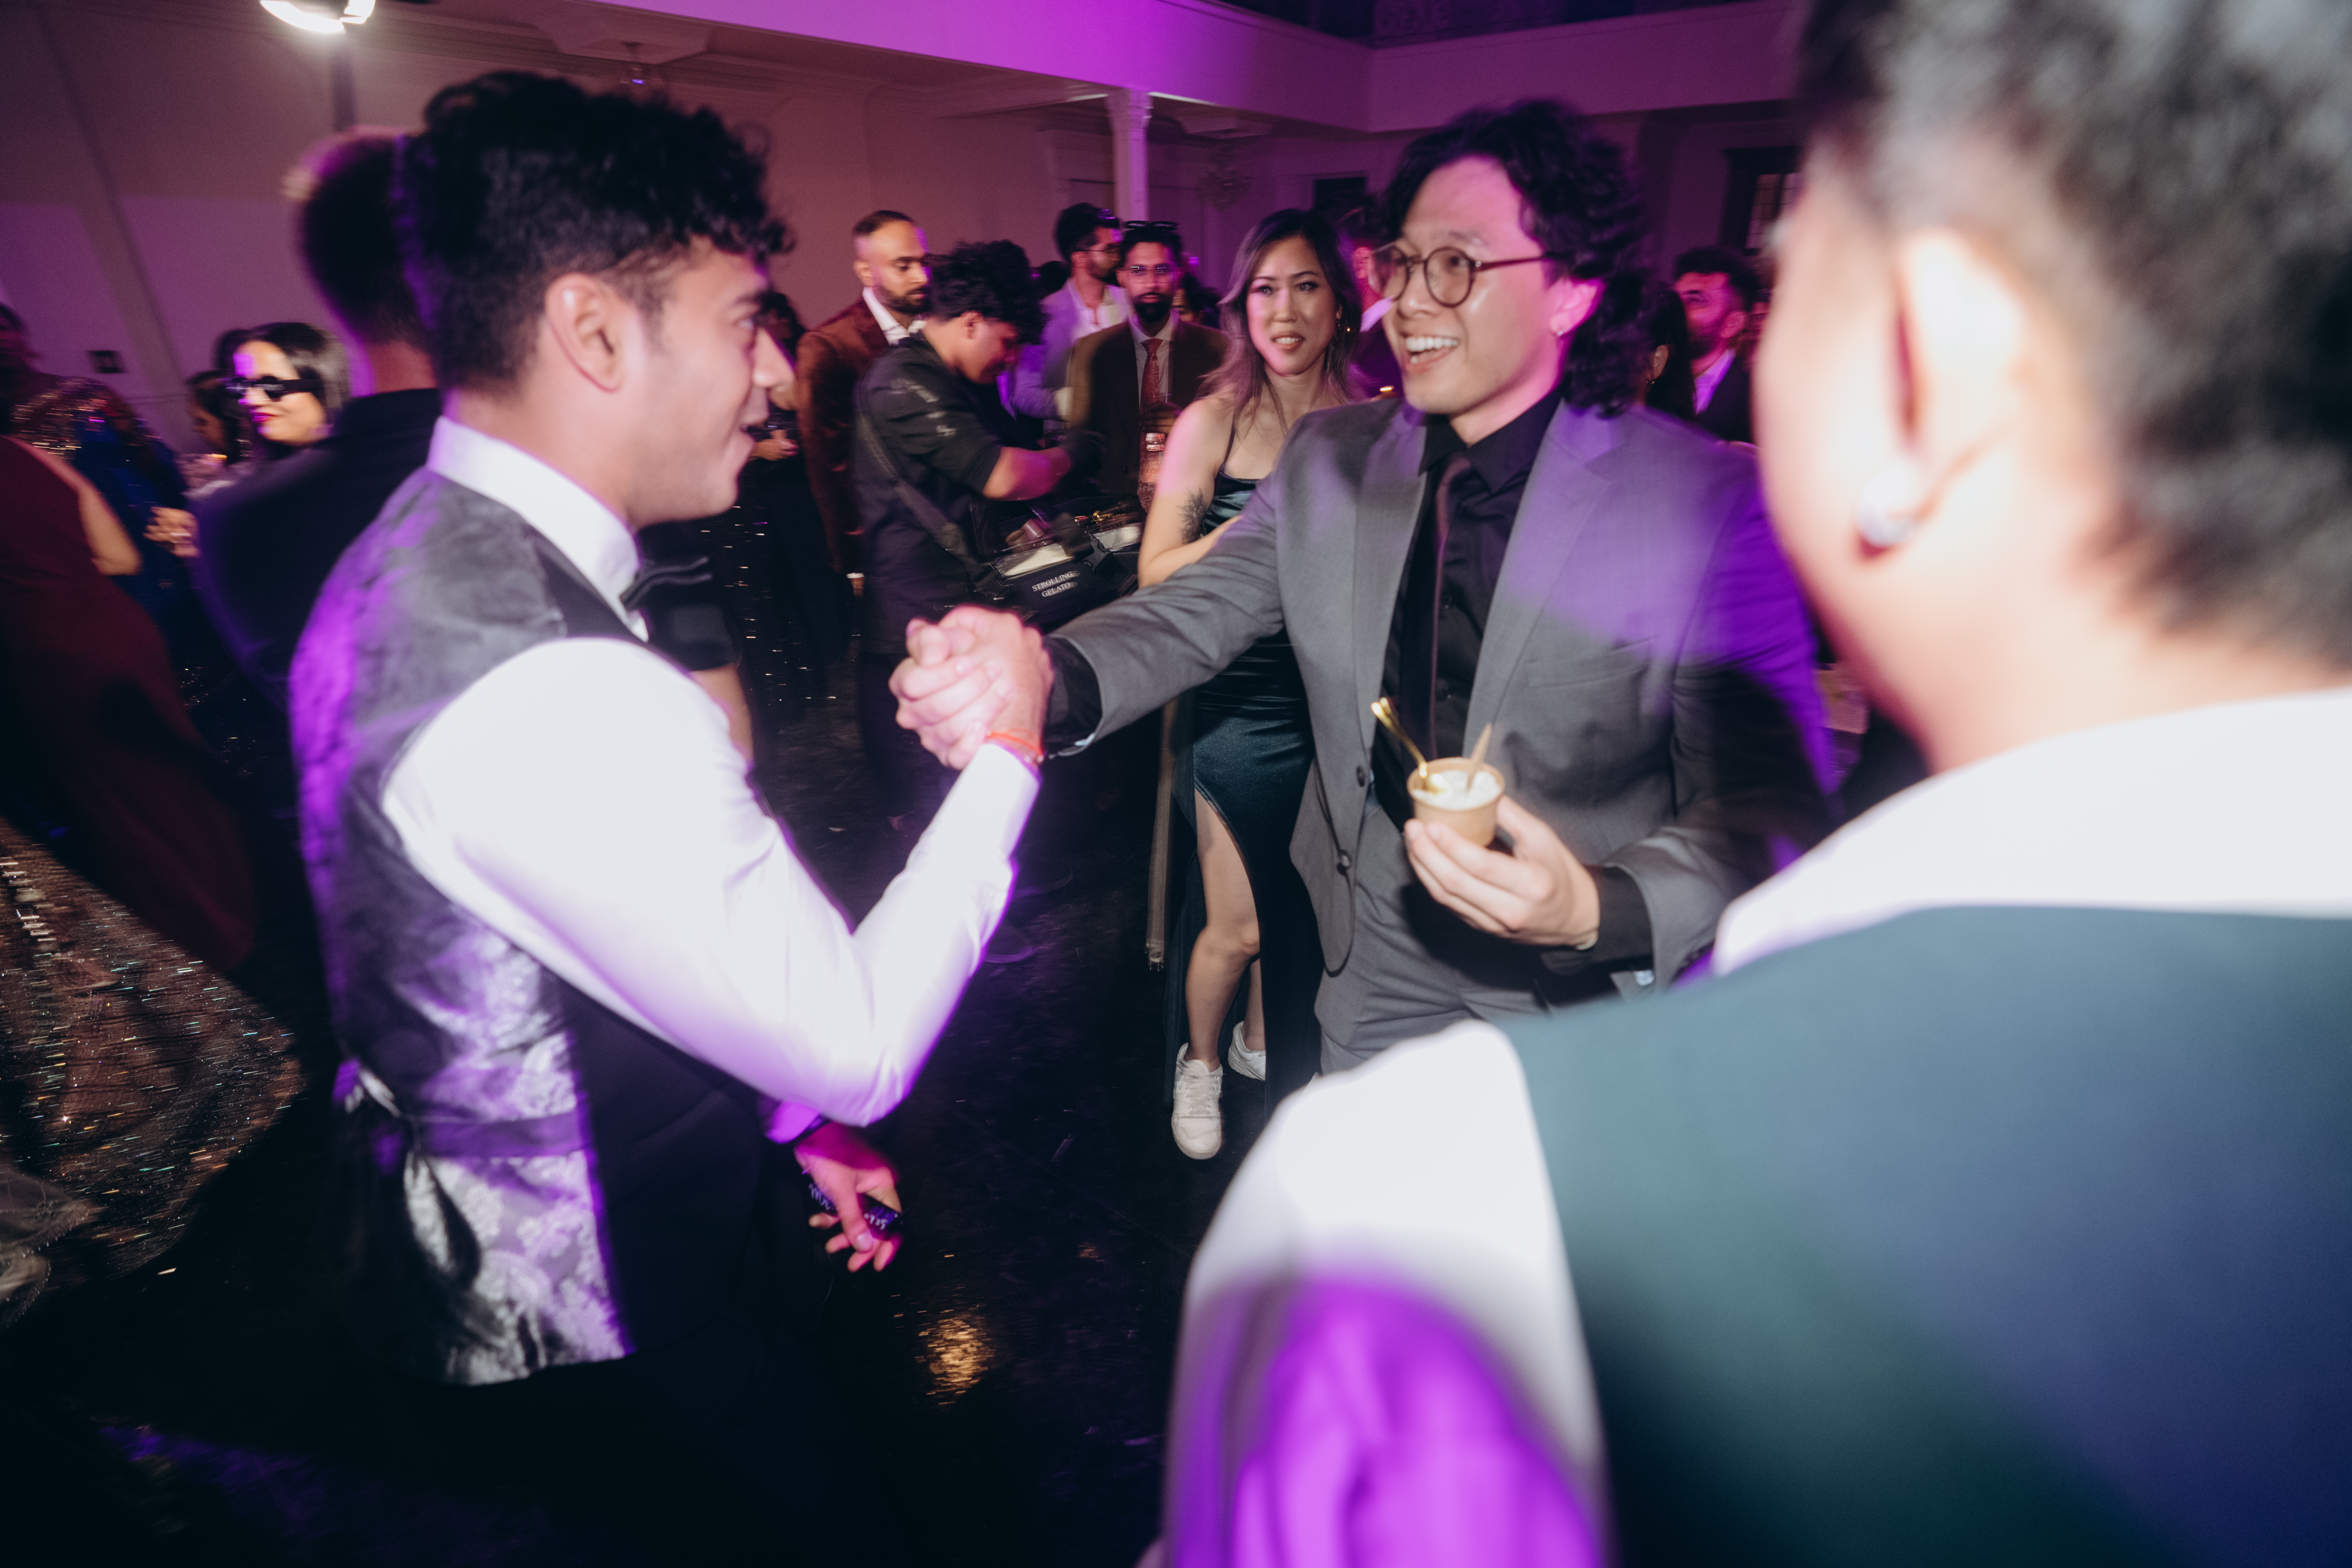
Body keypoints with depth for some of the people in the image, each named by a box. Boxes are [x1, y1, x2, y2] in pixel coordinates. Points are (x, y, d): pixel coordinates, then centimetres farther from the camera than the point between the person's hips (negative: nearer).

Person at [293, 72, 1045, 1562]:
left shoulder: (413, 561, -2)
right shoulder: (559, 689, -35)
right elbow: (858, 1047, -26)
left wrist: (785, 1115, 11)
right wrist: (1003, 760, -17)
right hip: (612, 1338, -8)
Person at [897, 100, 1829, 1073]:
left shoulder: (1713, 505, -17)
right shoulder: (1329, 459, -3)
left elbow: (1771, 808, -15)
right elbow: (1193, 612, -8)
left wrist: (1605, 910, -33)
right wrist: (1048, 682, -29)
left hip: (1592, 999, -2)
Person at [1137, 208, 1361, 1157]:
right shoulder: (1214, 422, -5)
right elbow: (1158, 573, -8)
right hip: (1245, 699, -3)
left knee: (1301, 906, 18)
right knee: (1236, 925, 5)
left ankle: (1263, 1043, 47)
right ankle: (1199, 1060, 37)